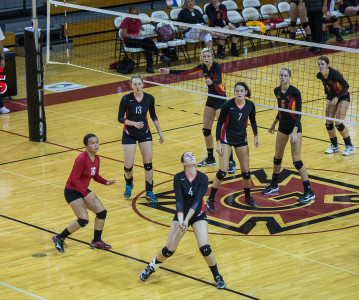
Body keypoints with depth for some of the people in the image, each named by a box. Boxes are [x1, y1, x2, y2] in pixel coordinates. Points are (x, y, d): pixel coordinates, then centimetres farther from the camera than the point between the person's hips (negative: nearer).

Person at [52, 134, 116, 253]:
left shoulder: (96, 159, 0)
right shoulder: (82, 159, -25)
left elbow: (96, 176, 12)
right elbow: (75, 179, -26)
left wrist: (106, 182, -6)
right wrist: (86, 195, -27)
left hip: (84, 189, 8)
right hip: (72, 191, -8)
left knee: (102, 213, 3)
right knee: (83, 220, -16)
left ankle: (96, 242, 21)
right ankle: (59, 238, 3)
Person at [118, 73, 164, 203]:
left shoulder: (149, 98, -8)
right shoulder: (126, 99, -16)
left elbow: (153, 116, 7)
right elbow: (120, 118, -11)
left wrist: (160, 132, 6)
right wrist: (134, 123, -26)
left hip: (145, 133, 2)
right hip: (129, 134, -2)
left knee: (148, 164, -2)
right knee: (128, 166, -1)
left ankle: (149, 192, 12)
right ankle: (129, 185, 31)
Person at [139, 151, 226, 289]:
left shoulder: (203, 178, -14)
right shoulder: (178, 178, -13)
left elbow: (197, 200, -22)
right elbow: (179, 200, -20)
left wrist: (187, 219, -32)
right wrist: (180, 220, -34)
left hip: (198, 215, -1)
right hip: (181, 214, 1)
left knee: (205, 248, -18)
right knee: (169, 249, -2)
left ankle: (218, 277, 3)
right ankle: (151, 267, 26)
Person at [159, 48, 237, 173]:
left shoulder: (216, 66, -20)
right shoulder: (203, 66, 1)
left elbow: (219, 80, -38)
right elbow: (187, 72, 7)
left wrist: (212, 81, -60)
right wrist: (169, 71, 5)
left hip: (220, 100, -8)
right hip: (211, 99, 8)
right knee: (206, 130, 12)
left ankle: (231, 162, -8)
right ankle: (210, 158, 27)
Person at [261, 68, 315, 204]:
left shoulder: (294, 92, -17)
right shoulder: (277, 91, 2)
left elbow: (298, 113, -16)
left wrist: (294, 132, -23)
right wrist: (274, 124, 24)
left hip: (294, 126, -6)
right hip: (283, 126, 6)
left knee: (296, 160, -9)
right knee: (277, 157, 16)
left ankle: (309, 192, -2)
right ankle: (274, 185, 36)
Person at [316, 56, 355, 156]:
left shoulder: (334, 74, -31)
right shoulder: (319, 75, -12)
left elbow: (346, 86, -21)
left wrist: (337, 98, -27)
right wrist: (326, 94, 0)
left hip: (343, 97, -6)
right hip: (332, 97, 6)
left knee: (339, 124, -12)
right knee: (328, 124, 1)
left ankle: (349, 146, 8)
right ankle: (334, 146, 20)